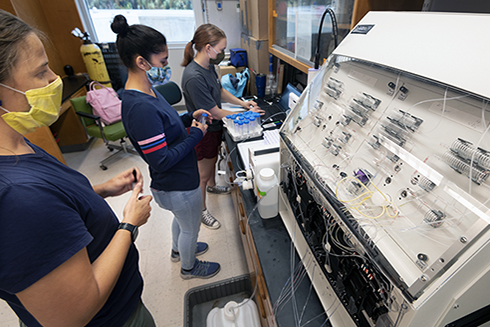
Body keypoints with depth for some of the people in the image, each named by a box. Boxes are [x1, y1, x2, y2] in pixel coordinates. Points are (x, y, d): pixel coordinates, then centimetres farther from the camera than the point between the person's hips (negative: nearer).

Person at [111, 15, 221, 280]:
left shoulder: (145, 92, -1)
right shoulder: (140, 108, -32)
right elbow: (162, 161, -29)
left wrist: (190, 118, -1)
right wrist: (196, 135, -21)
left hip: (175, 182, 9)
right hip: (178, 187, -9)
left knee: (181, 219, 33)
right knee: (190, 228, 19)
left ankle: (178, 250, 62)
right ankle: (189, 267, 48)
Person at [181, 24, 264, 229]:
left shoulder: (209, 66, -2)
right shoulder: (194, 77, -32)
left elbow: (220, 91, 12)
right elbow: (215, 113, -27)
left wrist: (242, 103, 0)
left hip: (215, 128, 9)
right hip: (204, 133, -9)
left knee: (213, 160, 30)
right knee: (202, 174, 9)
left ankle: (212, 186, 59)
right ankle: (201, 210, 32)